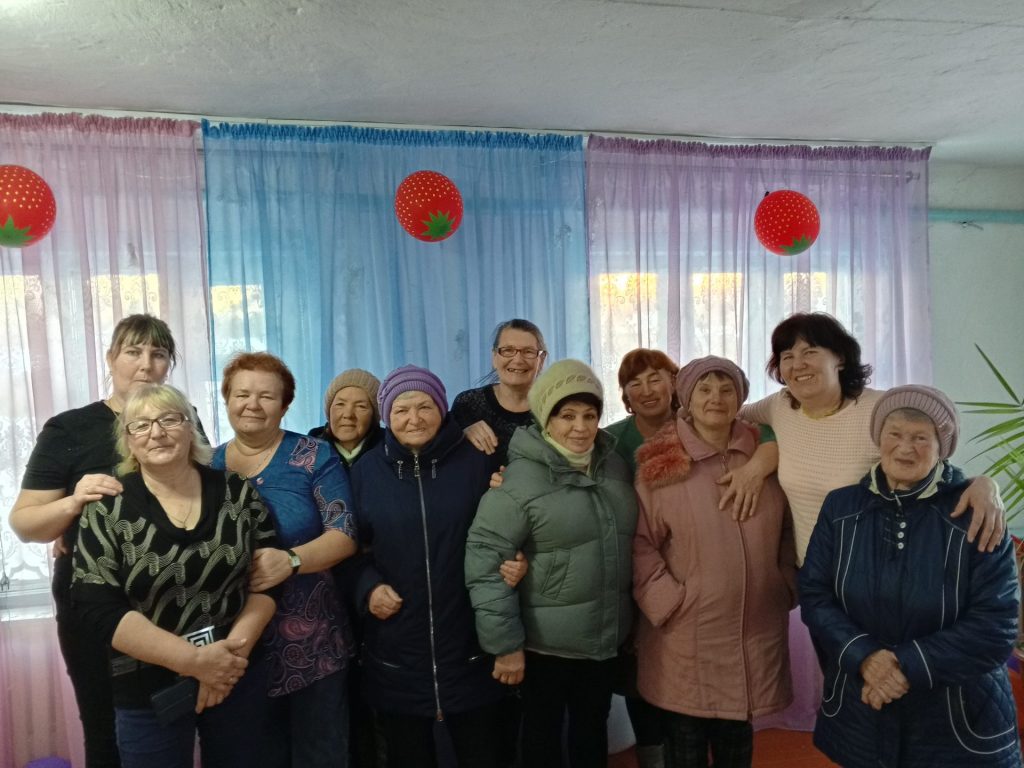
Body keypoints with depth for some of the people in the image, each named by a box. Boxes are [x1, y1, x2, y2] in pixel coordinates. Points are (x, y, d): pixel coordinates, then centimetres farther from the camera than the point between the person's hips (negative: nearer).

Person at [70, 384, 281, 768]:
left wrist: (235, 648, -15)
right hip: (148, 690, -2)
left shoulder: (238, 494, -2)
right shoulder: (107, 509, -7)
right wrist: (193, 659, -19)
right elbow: (99, 606, -13)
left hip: (238, 676, 2)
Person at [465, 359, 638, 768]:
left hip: (606, 637, 6)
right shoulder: (521, 480, -18)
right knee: (542, 735, 14)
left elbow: (631, 541, 11)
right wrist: (505, 643, -18)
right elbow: (485, 563, -20)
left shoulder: (614, 466, 2)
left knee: (593, 732, 22)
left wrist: (625, 623, 10)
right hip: (546, 643, -5)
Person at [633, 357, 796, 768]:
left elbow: (787, 530, 14)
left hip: (755, 632, 4)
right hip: (685, 635, -3)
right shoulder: (660, 465, -8)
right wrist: (668, 603, -13)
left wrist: (786, 587, 7)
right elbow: (639, 545, -8)